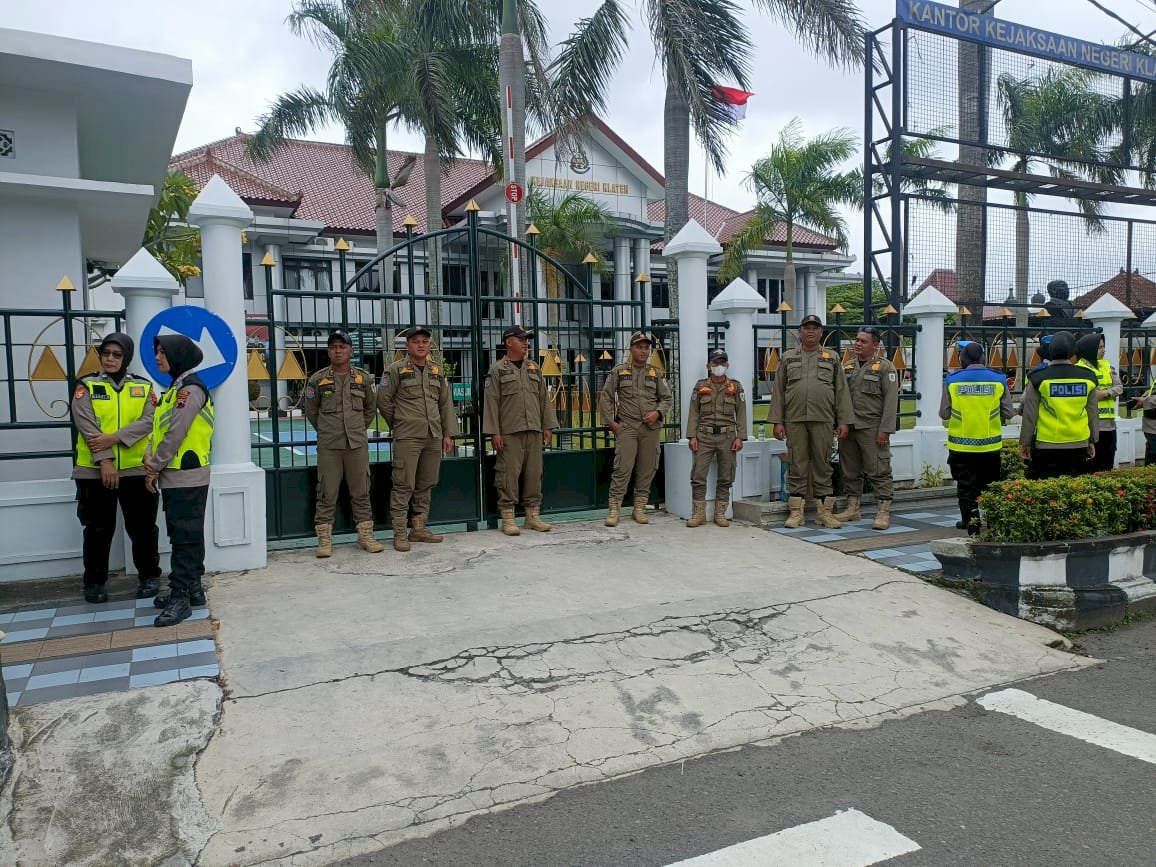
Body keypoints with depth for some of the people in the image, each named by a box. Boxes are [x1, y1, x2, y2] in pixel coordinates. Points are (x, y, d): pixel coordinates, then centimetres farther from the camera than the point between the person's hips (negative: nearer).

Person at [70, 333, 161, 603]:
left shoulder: (144, 387, 7)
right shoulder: (87, 387, 3)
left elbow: (149, 421, -8)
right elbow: (87, 426, -9)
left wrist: (114, 438, -20)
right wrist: (104, 460, -19)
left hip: (136, 470, 1)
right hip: (95, 471, -1)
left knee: (142, 527, 8)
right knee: (98, 530, 8)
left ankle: (149, 576, 22)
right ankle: (95, 581, 21)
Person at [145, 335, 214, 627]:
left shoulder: (190, 388, -13)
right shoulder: (176, 388, 18)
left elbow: (176, 433, -17)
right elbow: (159, 427, 16)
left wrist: (155, 467, -10)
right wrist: (150, 455, -1)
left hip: (187, 478, -10)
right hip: (175, 478, 10)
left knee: (184, 537, -7)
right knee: (187, 536, 15)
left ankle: (180, 598, -5)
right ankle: (192, 589, 23)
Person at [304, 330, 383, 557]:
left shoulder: (363, 378, 6)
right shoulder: (317, 379, 1)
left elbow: (371, 408, 18)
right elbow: (311, 411, 12)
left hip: (358, 444, 2)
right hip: (328, 446, -1)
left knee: (361, 492, 6)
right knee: (327, 493, 1)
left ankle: (365, 535, 15)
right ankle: (324, 540, 9)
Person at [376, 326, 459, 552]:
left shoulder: (438, 370, 13)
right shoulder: (397, 370, -2)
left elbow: (446, 403, 14)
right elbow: (383, 401, 1)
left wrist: (448, 434, 9)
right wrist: (399, 425, 7)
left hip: (434, 437, 5)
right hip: (407, 438, -5)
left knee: (426, 484, 10)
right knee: (404, 485, -5)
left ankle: (419, 528, 21)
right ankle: (399, 533, 0)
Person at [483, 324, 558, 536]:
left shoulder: (534, 368, 15)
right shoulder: (497, 369, 0)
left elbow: (544, 399, 15)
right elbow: (491, 402, -4)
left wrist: (547, 426, 9)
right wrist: (494, 432, -10)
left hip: (534, 431, 5)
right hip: (509, 432, -5)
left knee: (534, 473, 7)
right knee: (509, 474, -3)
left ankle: (533, 515, 16)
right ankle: (508, 517, 4)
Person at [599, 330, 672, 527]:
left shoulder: (655, 373, 12)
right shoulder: (619, 371, 5)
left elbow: (666, 398, 15)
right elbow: (606, 397, 5)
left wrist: (657, 412, -4)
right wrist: (610, 422, -1)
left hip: (651, 428, 3)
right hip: (626, 427, -3)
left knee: (647, 470, 4)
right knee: (622, 468, -9)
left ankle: (639, 509, 15)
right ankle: (614, 510, -3)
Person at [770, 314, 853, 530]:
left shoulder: (832, 358, 11)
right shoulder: (788, 358, 11)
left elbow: (842, 391, 8)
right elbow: (778, 392, 8)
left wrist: (844, 421, 0)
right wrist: (777, 421, 0)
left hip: (823, 420, 0)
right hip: (795, 421, 0)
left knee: (823, 465, 3)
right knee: (798, 466, 3)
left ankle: (824, 512, 9)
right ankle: (796, 512, 8)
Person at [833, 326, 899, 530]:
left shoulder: (885, 367, -1)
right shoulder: (847, 367, 15)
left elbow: (891, 400, -8)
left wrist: (885, 430, -15)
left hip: (872, 429, -6)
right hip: (848, 428, 6)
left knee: (879, 472, -5)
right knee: (850, 471, 12)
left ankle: (883, 512, -1)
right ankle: (853, 509, 22)